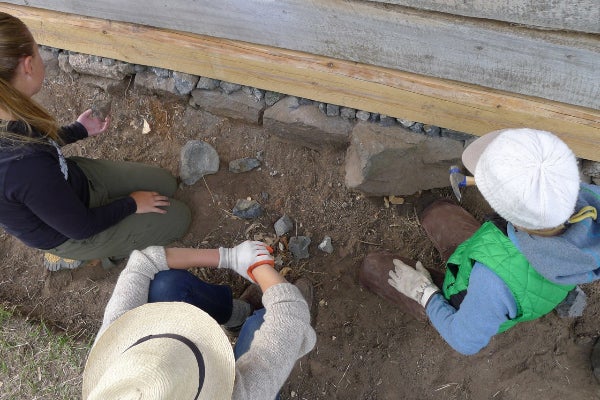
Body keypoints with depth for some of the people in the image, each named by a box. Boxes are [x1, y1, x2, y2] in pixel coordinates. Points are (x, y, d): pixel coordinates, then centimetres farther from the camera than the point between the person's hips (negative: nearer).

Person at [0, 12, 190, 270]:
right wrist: (131, 204, -11)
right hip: (69, 231, -7)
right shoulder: (26, 165, -43)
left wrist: (79, 130, 12)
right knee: (178, 218, 2)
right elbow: (81, 227, -27)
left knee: (166, 183, 13)